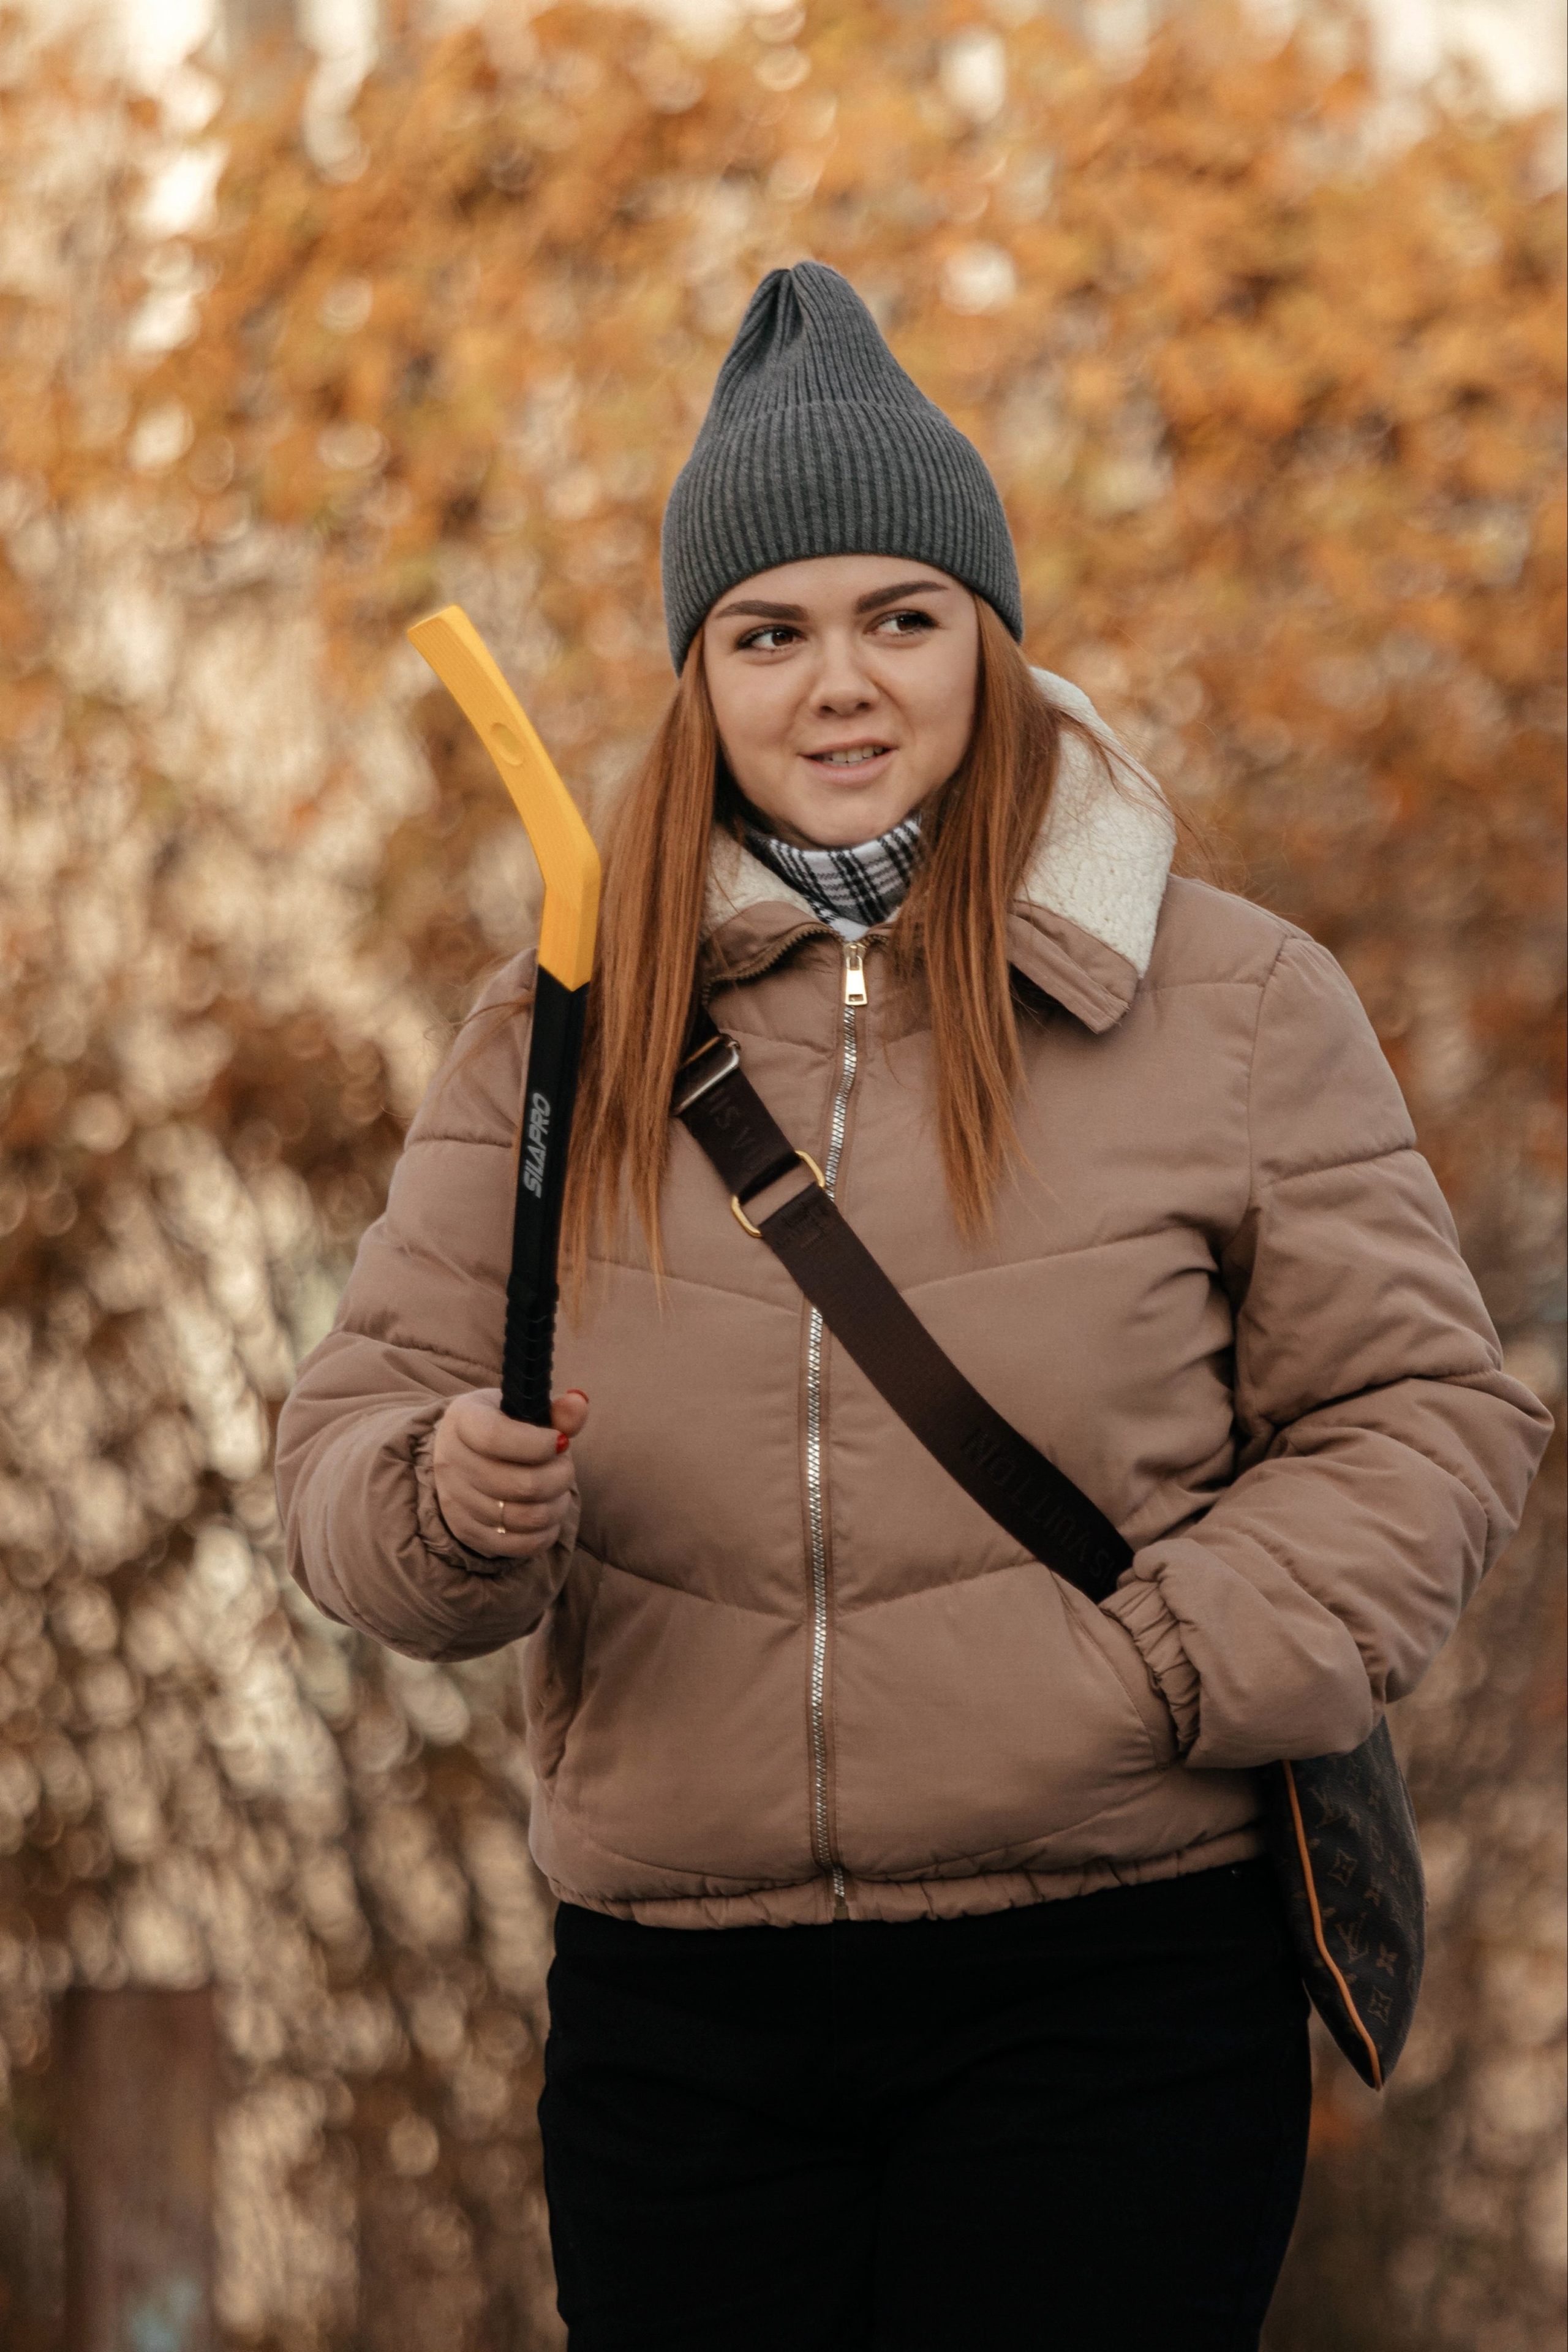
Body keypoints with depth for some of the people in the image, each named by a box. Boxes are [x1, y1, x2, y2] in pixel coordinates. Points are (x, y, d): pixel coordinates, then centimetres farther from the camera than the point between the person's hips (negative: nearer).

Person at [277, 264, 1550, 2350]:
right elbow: (356, 1417, 8)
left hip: (1113, 1997, -2)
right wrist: (446, 1504, -17)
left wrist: (1157, 1680, -13)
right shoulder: (551, 1042, 9)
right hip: (673, 2004, 3)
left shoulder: (1232, 1005, 1)